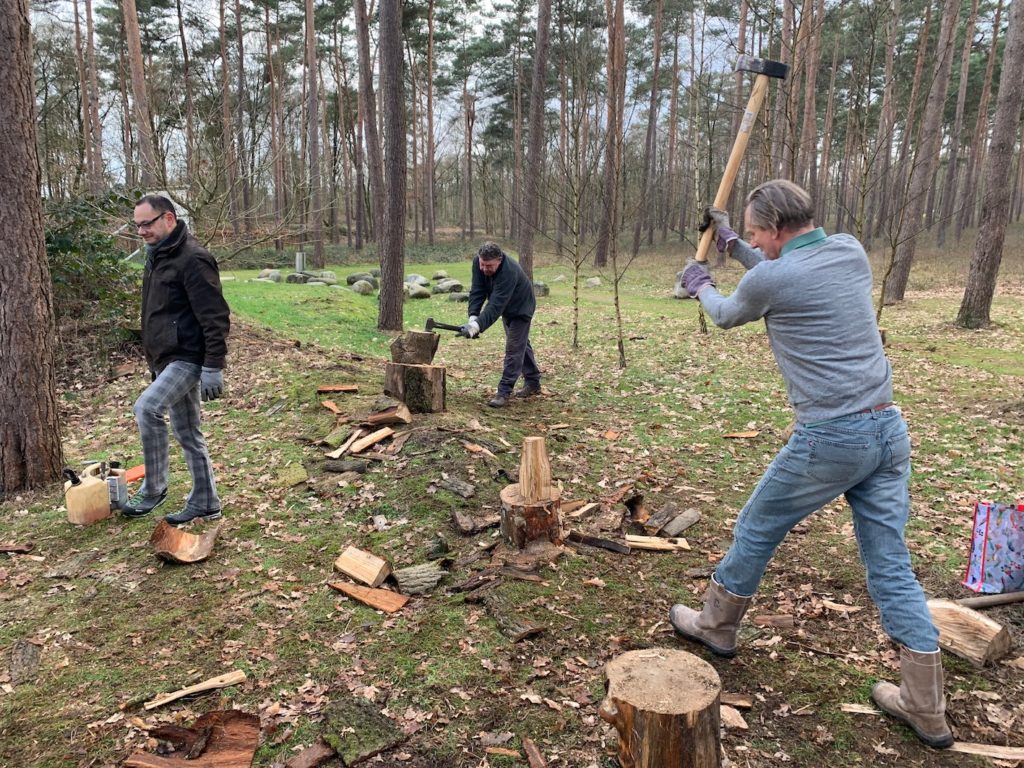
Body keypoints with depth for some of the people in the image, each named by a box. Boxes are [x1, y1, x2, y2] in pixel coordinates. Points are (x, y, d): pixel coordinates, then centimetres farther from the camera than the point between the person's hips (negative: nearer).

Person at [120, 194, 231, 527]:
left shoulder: (192, 259, -15)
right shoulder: (157, 257, 16)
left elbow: (215, 317, -19)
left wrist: (213, 367, -21)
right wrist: (155, 361, 25)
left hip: (188, 358, -10)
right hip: (168, 359, 10)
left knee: (147, 408, -24)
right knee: (187, 433, 12)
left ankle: (153, 489, -7)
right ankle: (204, 503, 21)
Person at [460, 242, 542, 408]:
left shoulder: (509, 272, -41)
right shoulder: (478, 262, -22)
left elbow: (496, 306, -46)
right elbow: (477, 291, -22)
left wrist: (478, 326, -54)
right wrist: (473, 317, -35)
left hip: (520, 308, -8)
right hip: (507, 309, 8)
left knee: (514, 348, -11)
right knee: (522, 344, 18)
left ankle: (504, 392, -8)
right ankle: (533, 383, 31)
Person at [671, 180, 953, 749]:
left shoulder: (768, 279, -11)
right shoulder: (852, 251, 8)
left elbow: (728, 315, 11)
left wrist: (701, 286, 32)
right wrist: (730, 244, 33)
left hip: (829, 438, -6)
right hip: (889, 429, 7)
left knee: (757, 530, 15)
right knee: (892, 567, 12)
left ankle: (715, 625, 35)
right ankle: (926, 707, 19)